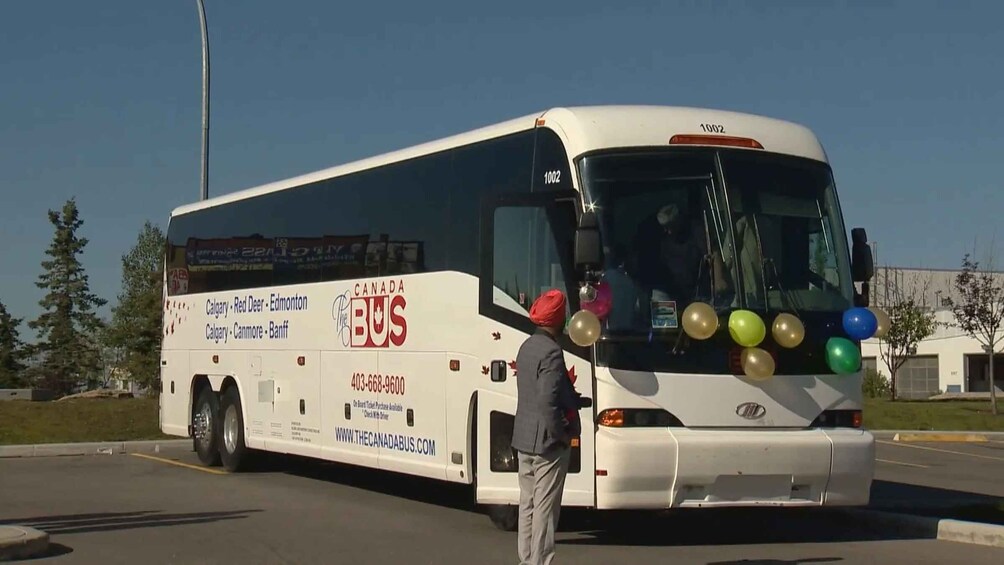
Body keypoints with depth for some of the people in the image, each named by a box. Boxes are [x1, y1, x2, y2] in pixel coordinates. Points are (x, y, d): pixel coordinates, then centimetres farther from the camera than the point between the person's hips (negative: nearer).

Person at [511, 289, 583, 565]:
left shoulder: (527, 346, 10)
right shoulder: (551, 352, -18)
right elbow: (547, 401, -25)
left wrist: (571, 397, 11)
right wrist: (561, 434, -15)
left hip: (523, 439, 9)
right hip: (547, 442, -9)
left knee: (527, 502, 14)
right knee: (545, 507, -3)